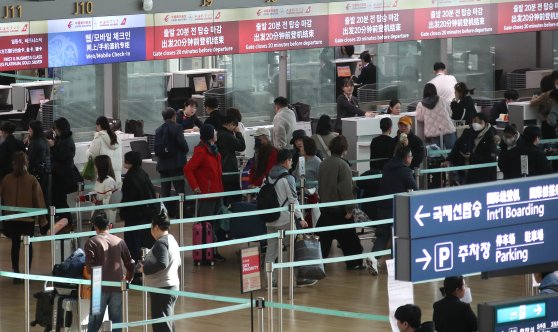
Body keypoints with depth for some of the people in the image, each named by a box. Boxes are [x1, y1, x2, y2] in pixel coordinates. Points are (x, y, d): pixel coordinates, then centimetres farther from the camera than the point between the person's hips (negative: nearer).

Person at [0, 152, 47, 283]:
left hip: (11, 218, 1)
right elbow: (39, 199, -7)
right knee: (28, 245, 10)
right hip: (29, 219, -1)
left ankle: (16, 272, 7)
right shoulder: (32, 180, -12)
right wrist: (42, 218, 4)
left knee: (15, 244, 11)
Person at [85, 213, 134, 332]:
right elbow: (130, 264, 8)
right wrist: (128, 280, 22)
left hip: (100, 287, -3)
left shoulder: (92, 242, -2)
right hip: (117, 287, 3)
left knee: (95, 322, 2)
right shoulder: (119, 241, 7)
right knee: (117, 320, 8)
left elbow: (90, 266, -12)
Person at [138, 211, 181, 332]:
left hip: (162, 289, -10)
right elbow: (178, 263, 19)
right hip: (172, 286, 10)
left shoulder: (160, 243, -17)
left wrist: (145, 268, -17)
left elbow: (162, 263, -30)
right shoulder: (172, 240, 13)